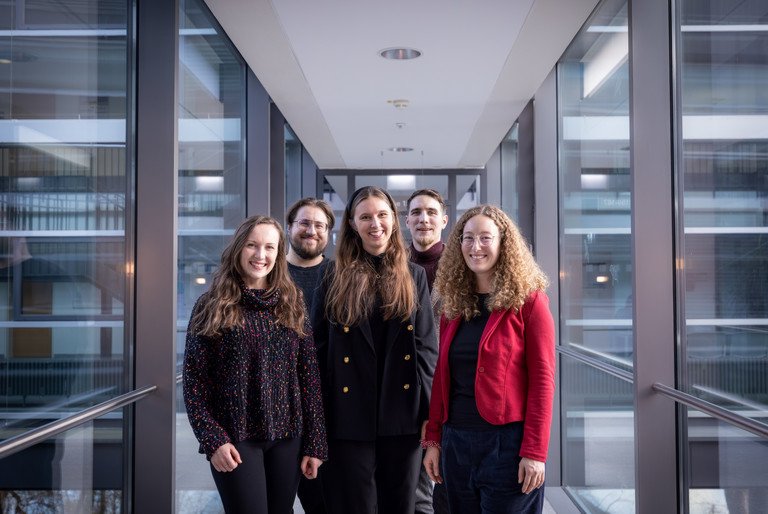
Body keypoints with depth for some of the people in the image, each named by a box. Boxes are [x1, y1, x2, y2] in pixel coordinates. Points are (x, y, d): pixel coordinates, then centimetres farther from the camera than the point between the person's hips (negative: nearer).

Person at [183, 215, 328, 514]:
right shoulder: (212, 306, -1)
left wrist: (315, 443, 1)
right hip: (235, 438, -3)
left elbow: (309, 376, 5)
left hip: (286, 437, 3)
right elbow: (193, 380, -3)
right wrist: (212, 440, -12)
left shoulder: (292, 305, 6)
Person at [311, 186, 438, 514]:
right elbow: (318, 348, 2)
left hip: (403, 415, 2)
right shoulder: (335, 276, 4)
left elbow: (427, 346, 4)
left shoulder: (414, 276, 8)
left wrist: (429, 410, -3)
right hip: (349, 415, -1)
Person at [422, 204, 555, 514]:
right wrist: (433, 439, 6)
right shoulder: (453, 304, 10)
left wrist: (535, 451, -15)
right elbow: (442, 377, 11)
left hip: (507, 442, -5)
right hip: (455, 442, 5)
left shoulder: (528, 301, -5)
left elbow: (542, 380, -10)